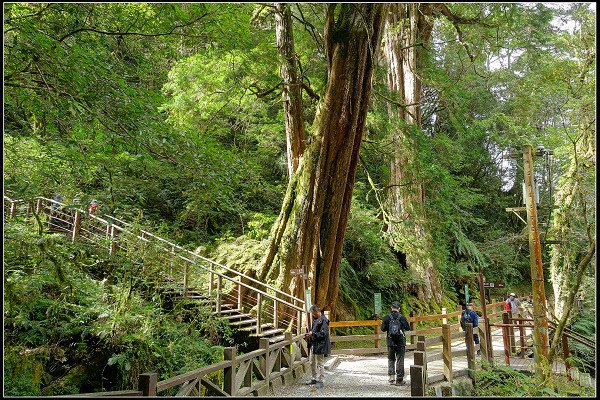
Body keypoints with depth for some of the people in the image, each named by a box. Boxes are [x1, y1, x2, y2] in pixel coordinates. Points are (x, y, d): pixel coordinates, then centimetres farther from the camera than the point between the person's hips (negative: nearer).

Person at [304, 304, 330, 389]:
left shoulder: (323, 320, -18)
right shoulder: (315, 319, 10)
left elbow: (323, 334, -22)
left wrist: (313, 334, -22)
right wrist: (310, 334, 5)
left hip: (320, 346, -10)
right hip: (313, 345, 10)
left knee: (319, 364, 0)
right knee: (312, 363, 18)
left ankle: (320, 381, 9)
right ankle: (314, 379, 31)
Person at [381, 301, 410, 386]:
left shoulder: (387, 317, -5)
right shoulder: (402, 317, -7)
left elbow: (383, 329, -2)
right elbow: (408, 328, 0)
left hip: (390, 343, 1)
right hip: (401, 343, -1)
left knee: (391, 359, 18)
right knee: (400, 361, 6)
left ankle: (391, 376, 10)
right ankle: (399, 380, 9)